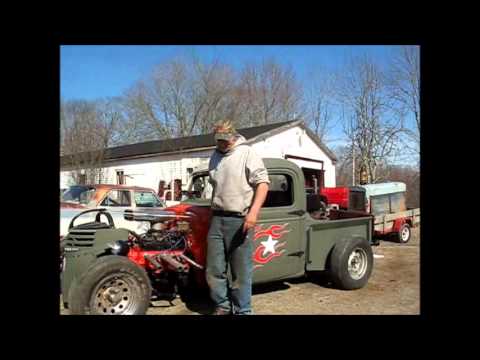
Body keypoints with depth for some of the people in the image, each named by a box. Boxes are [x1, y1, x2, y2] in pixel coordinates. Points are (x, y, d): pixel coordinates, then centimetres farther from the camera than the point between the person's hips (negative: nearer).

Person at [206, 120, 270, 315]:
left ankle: (243, 311, 17)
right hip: (217, 219, 6)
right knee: (214, 269, 10)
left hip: (240, 220, -6)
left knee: (241, 270, 2)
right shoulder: (215, 156, 16)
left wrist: (253, 212, -22)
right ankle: (222, 306, 27)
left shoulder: (247, 153, -4)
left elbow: (262, 183, -12)